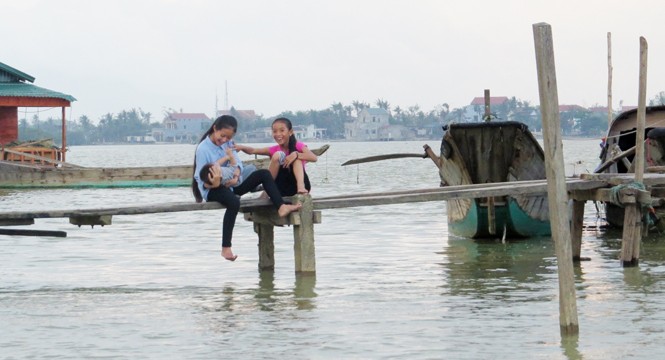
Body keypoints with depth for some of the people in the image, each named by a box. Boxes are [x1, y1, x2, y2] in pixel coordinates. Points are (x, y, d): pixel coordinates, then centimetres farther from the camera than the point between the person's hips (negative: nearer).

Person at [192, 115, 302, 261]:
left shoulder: (228, 144, 9)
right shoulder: (203, 149, -12)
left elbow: (237, 163, 1)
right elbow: (202, 181, -14)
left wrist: (236, 177, -22)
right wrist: (213, 184, -35)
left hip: (230, 185, 8)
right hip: (212, 189, -8)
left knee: (263, 174, -5)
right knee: (234, 202, -40)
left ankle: (281, 207, -16)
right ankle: (226, 248, -38)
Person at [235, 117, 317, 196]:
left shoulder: (298, 146, -4)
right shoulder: (274, 149, 4)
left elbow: (314, 158, -21)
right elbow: (252, 151, -2)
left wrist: (296, 154, -34)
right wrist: (242, 147, -22)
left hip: (296, 186, -2)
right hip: (280, 188, 2)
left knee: (296, 156, -22)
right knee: (277, 155, -17)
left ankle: (301, 187, -40)